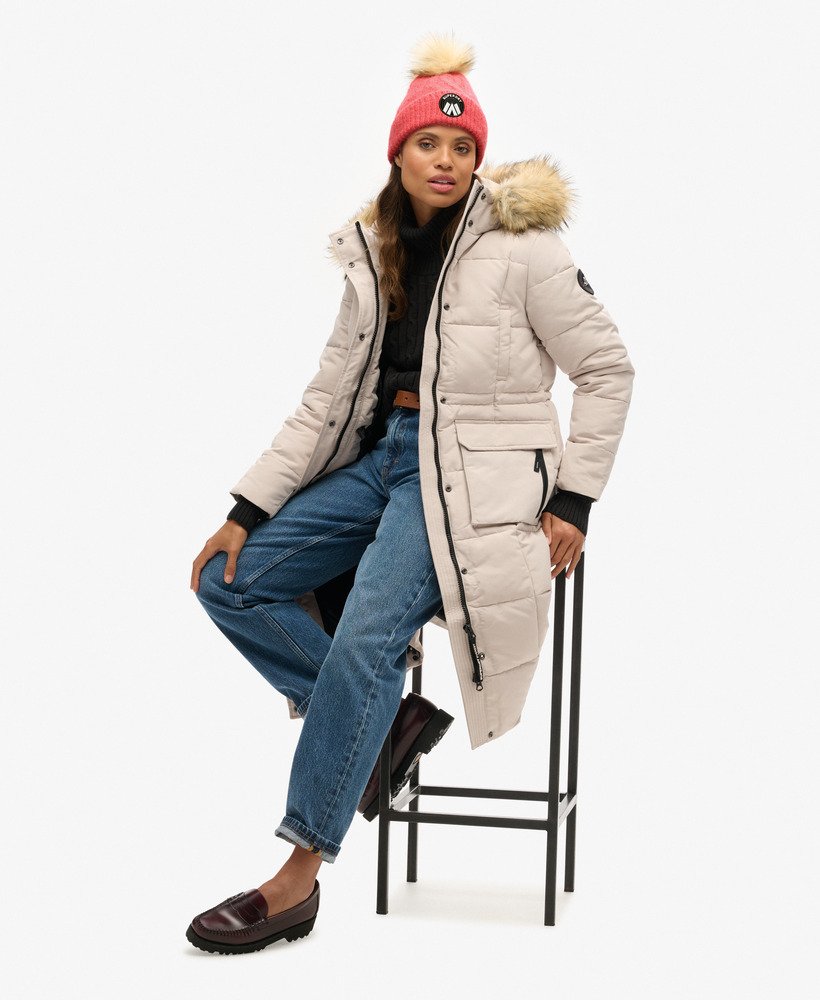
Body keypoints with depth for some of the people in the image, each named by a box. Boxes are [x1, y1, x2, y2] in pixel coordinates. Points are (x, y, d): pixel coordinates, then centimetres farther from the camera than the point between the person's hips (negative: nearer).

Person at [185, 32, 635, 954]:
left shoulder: (519, 249, -8)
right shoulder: (372, 257, 8)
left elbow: (608, 372, -3)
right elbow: (328, 399, 8)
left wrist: (572, 502, -10)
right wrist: (247, 510, 1)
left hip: (469, 472, -7)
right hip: (382, 456, 7)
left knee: (366, 637, -26)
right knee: (231, 581, -4)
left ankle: (300, 877, -18)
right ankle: (389, 719, 2)